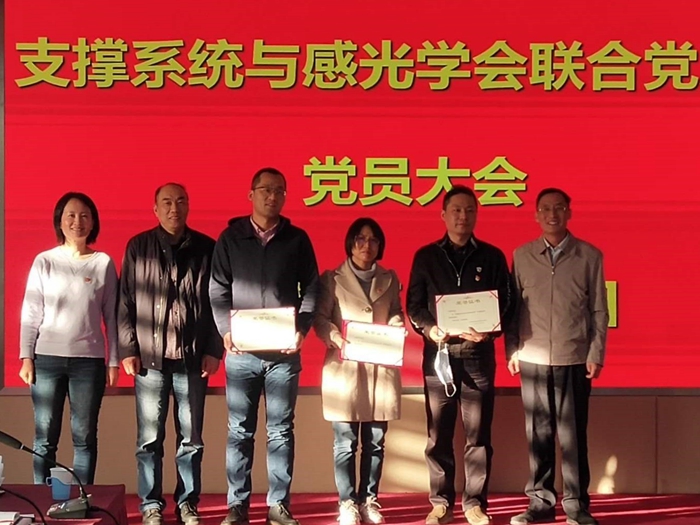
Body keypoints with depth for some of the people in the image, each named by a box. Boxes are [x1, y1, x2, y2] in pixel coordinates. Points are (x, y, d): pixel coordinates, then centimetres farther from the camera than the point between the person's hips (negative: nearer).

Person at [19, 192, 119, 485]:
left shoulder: (103, 263, 3)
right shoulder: (44, 261, 3)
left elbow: (110, 315, 5)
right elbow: (30, 313, 3)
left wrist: (113, 361, 2)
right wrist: (26, 357, -3)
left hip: (89, 360, 0)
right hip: (47, 358, 0)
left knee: (84, 437, 4)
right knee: (45, 438, 2)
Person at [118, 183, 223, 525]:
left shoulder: (206, 248, 5)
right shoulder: (138, 247, 5)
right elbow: (125, 301, 4)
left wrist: (214, 350, 0)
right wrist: (127, 349, -3)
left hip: (193, 358, 1)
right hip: (150, 357, 0)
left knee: (191, 438, 6)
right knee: (149, 438, 3)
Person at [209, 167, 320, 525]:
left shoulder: (297, 239, 8)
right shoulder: (231, 237, 7)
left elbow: (311, 290, 7)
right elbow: (218, 289, 3)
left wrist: (301, 329, -8)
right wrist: (226, 329, -11)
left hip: (284, 351, 1)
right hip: (241, 352, 0)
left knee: (281, 431, 5)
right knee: (239, 431, 4)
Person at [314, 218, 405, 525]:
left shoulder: (389, 279, 15)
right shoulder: (332, 279, 5)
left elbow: (397, 314, 15)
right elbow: (320, 318, -1)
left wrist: (394, 331, -6)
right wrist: (337, 339, -18)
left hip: (381, 366, 3)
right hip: (345, 366, -3)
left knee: (375, 440, 4)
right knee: (345, 441, -2)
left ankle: (369, 500, 14)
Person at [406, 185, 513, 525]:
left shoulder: (492, 256, 7)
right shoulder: (426, 257, 8)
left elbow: (506, 304, 4)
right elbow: (414, 304, 6)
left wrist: (489, 331, -14)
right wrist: (429, 329, -13)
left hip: (478, 355, 0)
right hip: (438, 353, 0)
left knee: (478, 435, 3)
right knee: (438, 436, 5)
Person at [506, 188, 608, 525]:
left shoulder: (590, 256, 3)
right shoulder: (522, 256, 6)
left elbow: (599, 310, 3)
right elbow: (513, 306, 6)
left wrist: (596, 354, -2)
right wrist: (511, 350, 0)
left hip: (574, 360, -1)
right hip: (532, 359, 1)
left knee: (573, 435, 3)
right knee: (538, 434, 5)